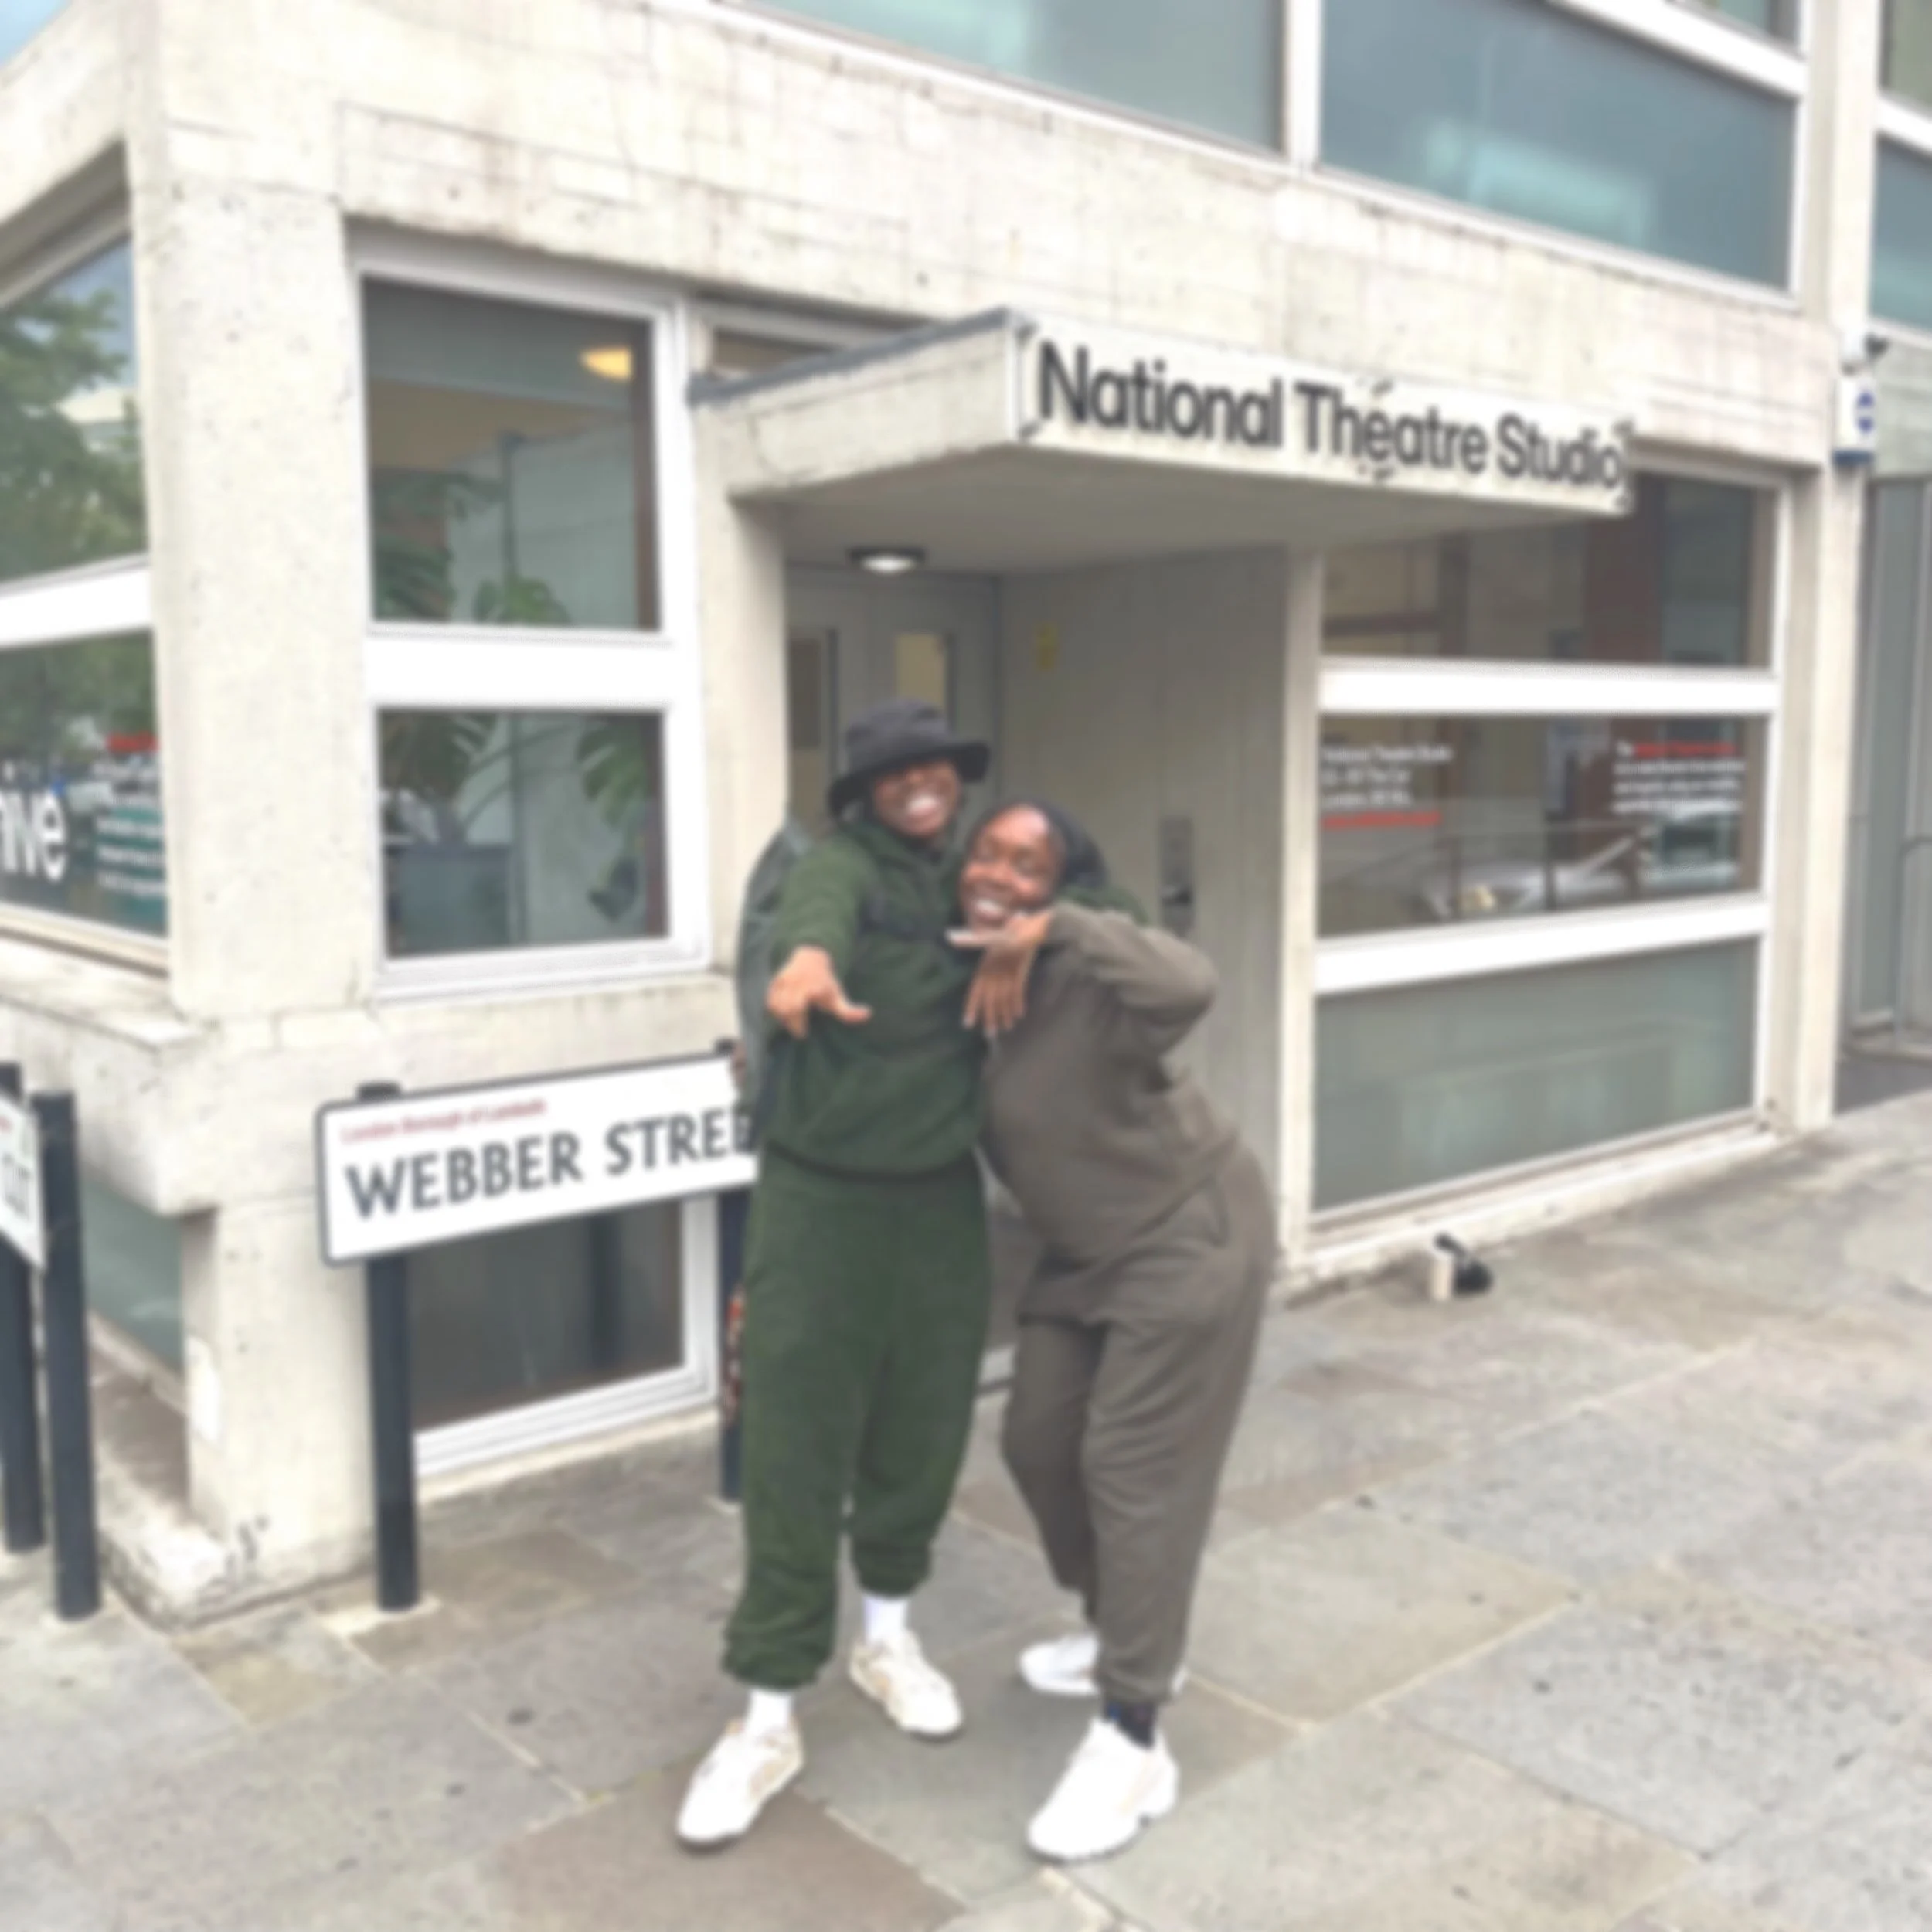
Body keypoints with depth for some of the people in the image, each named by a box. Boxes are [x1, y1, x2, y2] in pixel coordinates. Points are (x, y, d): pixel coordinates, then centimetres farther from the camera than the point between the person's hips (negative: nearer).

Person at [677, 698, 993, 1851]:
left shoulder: (972, 880, 9)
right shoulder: (845, 865, -10)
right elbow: (821, 907, -32)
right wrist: (809, 958, -58)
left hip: (942, 1200, 5)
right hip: (823, 1199, -5)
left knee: (924, 1432, 13)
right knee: (796, 1454, -2)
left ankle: (889, 1638, 37)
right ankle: (771, 1719, 11)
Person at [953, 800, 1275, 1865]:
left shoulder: (1090, 971, -26)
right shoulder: (963, 972, -2)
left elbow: (1189, 987, -47)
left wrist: (1057, 926, -41)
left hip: (1188, 1237, -9)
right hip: (1089, 1249, 9)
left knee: (1134, 1468, -8)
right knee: (1037, 1440, 14)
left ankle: (1132, 1745, 3)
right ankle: (1125, 1636, 37)